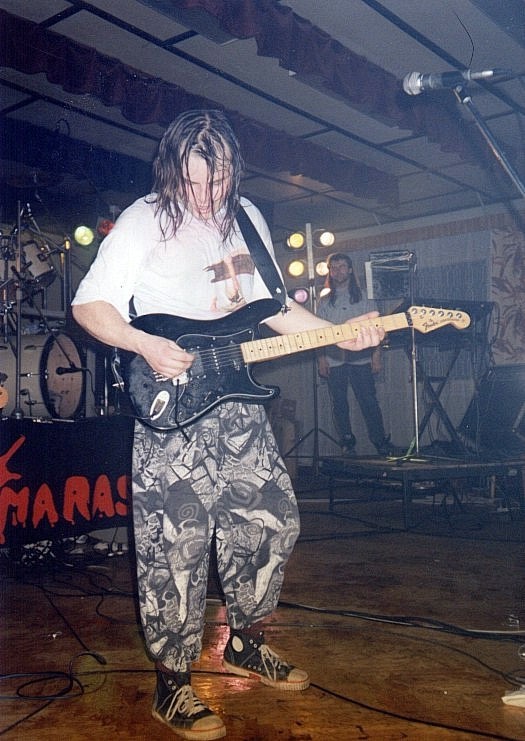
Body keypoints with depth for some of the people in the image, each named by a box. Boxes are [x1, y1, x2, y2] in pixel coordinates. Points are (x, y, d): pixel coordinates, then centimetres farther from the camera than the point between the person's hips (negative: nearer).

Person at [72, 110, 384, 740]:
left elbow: (274, 306, 16)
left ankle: (245, 645, 32)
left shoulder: (247, 219, 12)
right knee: (175, 545, -5)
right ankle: (173, 684, 14)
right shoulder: (144, 221, -7)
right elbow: (88, 304, -9)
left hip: (237, 405, 7)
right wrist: (144, 346, -25)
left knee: (271, 521, 11)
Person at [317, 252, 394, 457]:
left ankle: (381, 442, 3)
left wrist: (376, 355, -3)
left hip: (360, 358, -2)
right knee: (339, 404, 3)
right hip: (334, 361, 2)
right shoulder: (325, 301, 12)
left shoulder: (363, 297, 9)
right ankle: (347, 443, 14)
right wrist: (321, 359, 0)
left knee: (369, 401, -4)